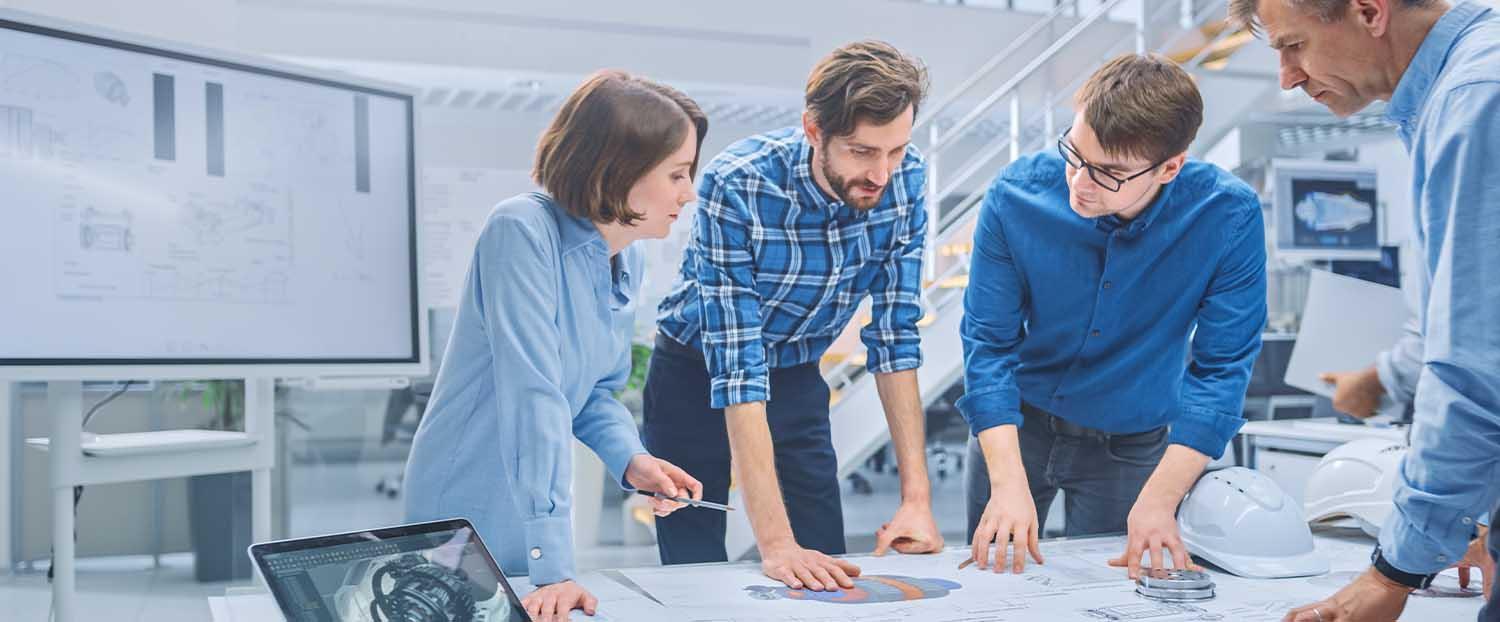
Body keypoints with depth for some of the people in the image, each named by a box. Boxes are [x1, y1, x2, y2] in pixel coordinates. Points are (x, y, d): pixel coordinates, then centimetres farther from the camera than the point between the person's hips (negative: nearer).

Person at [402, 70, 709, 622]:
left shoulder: (625, 260, 2)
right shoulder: (524, 230, -23)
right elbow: (533, 395, -30)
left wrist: (630, 460, -9)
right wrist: (553, 565, -33)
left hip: (538, 519, 7)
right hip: (468, 511, -7)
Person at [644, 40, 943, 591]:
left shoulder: (907, 180, -19)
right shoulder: (736, 185, -32)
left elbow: (895, 334, -13)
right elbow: (736, 368, -35)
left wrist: (917, 494, -18)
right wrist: (775, 541, -39)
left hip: (797, 376, 3)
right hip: (697, 375, -3)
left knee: (826, 567, 2)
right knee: (697, 571, 5)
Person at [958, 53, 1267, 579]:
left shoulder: (1228, 217, -24)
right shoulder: (1015, 195, -23)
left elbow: (1220, 368, -19)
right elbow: (988, 342, -18)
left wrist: (1159, 500, -28)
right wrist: (1008, 483, -28)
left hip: (1134, 445, -1)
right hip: (1016, 423, 1)